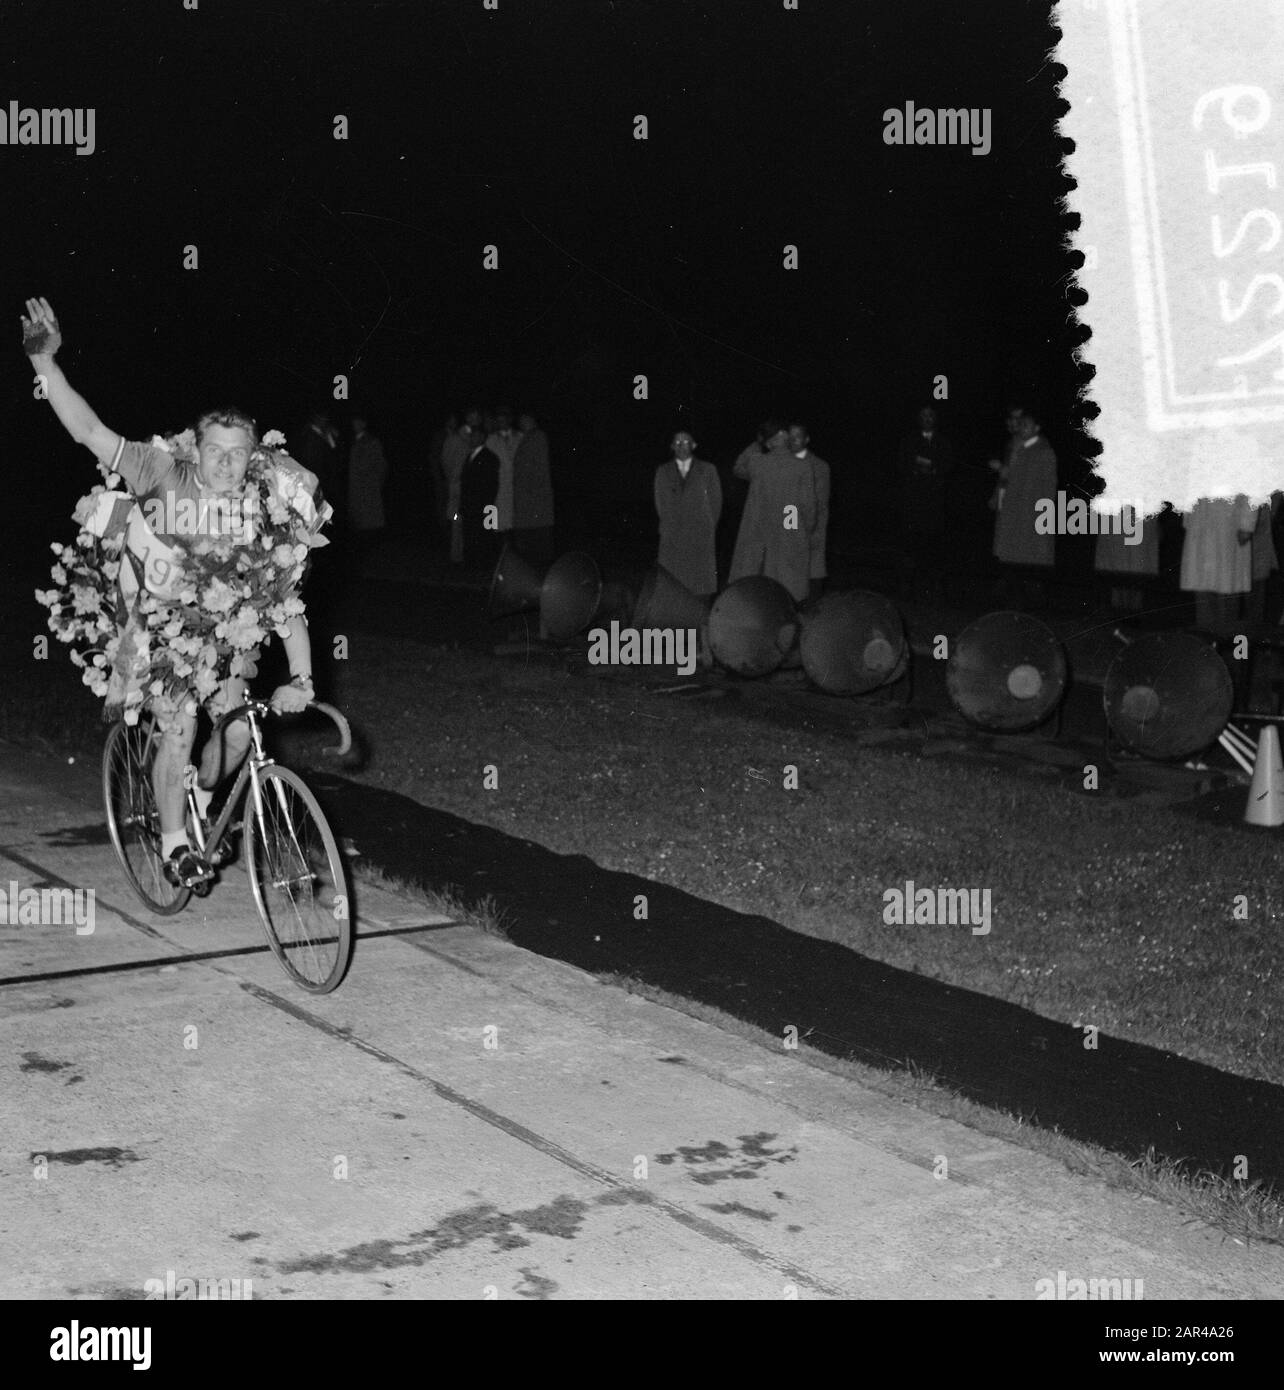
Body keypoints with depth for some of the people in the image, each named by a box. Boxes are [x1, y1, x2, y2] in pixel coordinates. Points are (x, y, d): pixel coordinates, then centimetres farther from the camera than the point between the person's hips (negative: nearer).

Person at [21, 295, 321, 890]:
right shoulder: (166, 477, -17)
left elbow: (286, 601, -13)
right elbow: (91, 431, -24)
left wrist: (300, 678, -21)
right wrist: (46, 363, -35)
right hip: (158, 623, -3)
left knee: (237, 728, -9)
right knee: (179, 728, -18)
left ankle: (200, 803, 23)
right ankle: (174, 844, 1)